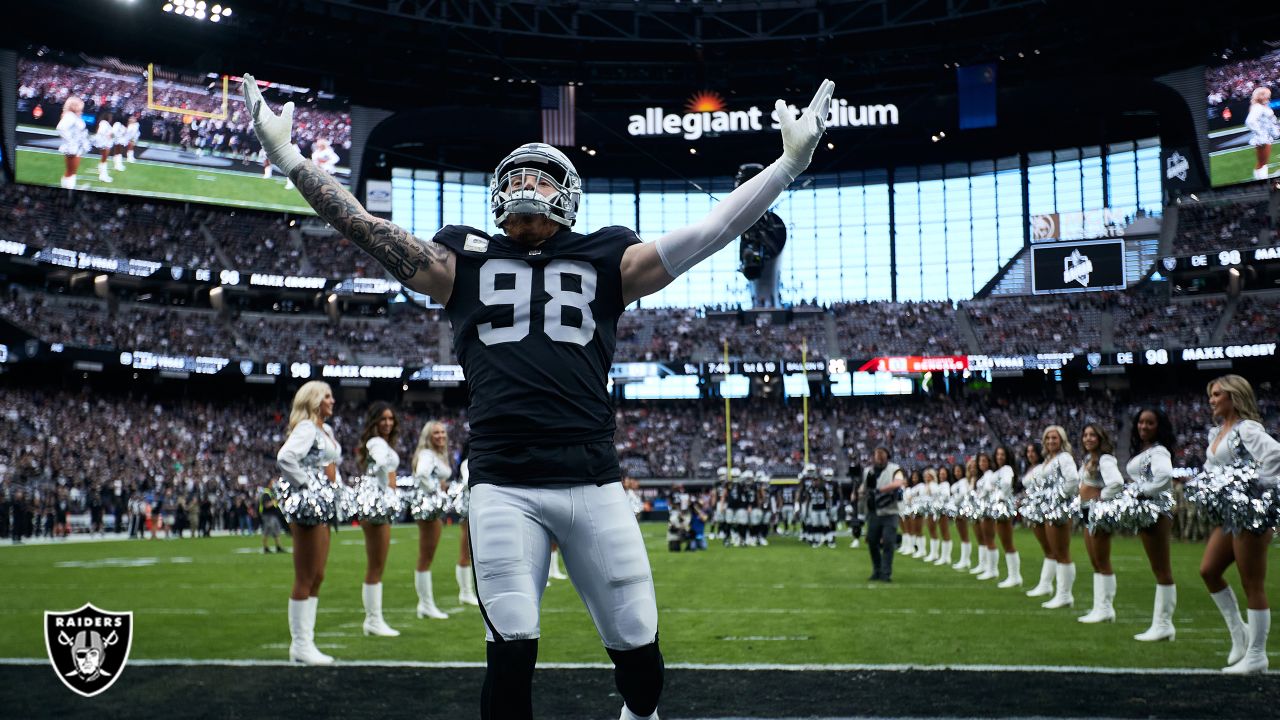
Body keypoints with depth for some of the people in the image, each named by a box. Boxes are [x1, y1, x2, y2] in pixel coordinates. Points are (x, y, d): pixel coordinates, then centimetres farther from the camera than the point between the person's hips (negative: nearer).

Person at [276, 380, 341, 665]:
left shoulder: (327, 430, 16)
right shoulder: (306, 428, -12)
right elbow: (285, 457, -29)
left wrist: (337, 485, 13)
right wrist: (306, 484, -20)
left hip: (323, 506, 10)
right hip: (307, 505, -10)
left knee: (317, 577, 12)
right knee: (305, 579, -4)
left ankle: (304, 643, 18)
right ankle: (300, 645, 2)